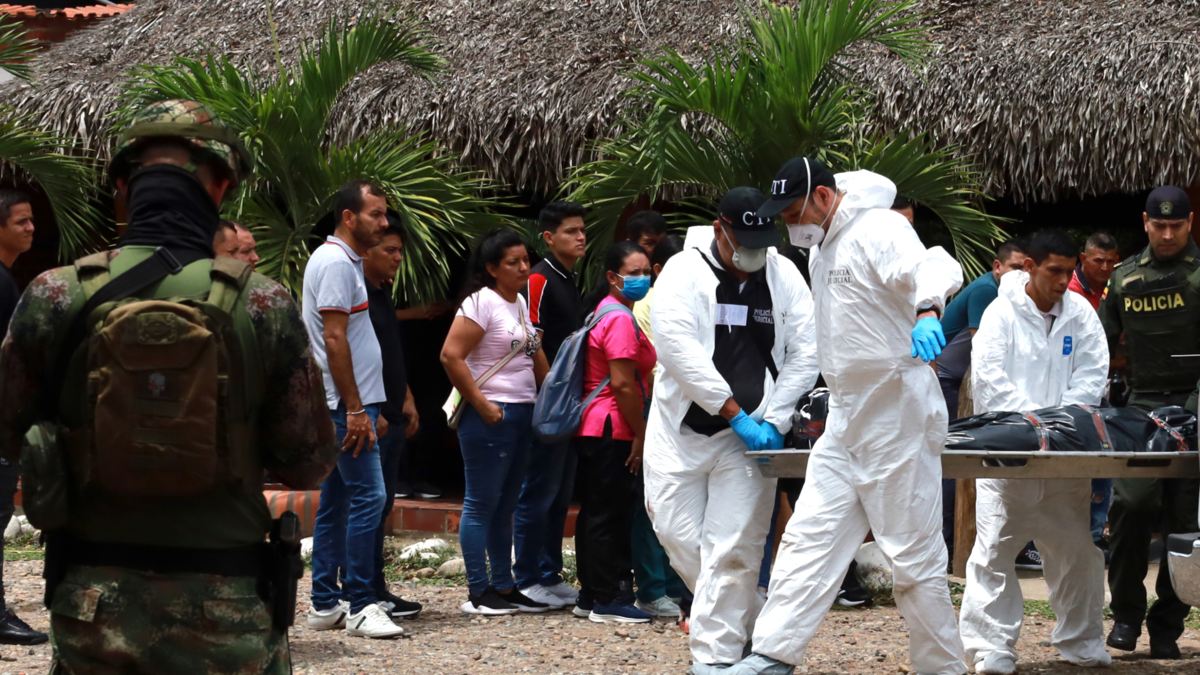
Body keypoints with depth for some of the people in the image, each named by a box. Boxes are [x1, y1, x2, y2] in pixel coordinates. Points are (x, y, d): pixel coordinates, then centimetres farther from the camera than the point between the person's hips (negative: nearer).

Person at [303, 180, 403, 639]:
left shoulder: (348, 261, 19)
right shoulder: (336, 262, -13)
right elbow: (334, 338, -19)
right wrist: (355, 410, -21)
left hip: (346, 405, 11)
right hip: (346, 403, -11)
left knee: (335, 502, 11)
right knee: (368, 496, -12)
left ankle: (325, 604, 14)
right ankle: (359, 606, -12)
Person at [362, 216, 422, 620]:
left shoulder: (382, 294, 18)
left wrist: (407, 400, 19)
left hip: (391, 416, 10)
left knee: (381, 507, 11)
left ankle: (376, 591, 15)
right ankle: (370, 593, -6)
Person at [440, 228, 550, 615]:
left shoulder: (521, 303, 15)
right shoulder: (481, 303, -12)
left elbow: (535, 353, 26)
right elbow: (451, 355, -18)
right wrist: (480, 404, -17)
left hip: (523, 415, 9)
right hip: (492, 418, -9)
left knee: (505, 506, 13)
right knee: (481, 505, -3)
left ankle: (504, 587, 19)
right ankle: (478, 593, 0)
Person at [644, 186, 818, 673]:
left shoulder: (784, 277, 4)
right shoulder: (683, 272, -5)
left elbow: (804, 354, 5)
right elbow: (679, 349, -16)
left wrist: (773, 421, -7)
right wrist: (735, 414, -17)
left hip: (749, 435, 0)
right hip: (683, 430, 0)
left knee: (732, 548, -8)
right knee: (677, 532, 1)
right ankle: (745, 621, 23)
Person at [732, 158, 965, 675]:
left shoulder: (879, 231, -14)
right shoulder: (822, 249, 15)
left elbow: (934, 266, -34)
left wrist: (927, 310, -54)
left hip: (897, 417, -9)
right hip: (846, 421, 9)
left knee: (913, 554, -3)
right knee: (809, 537, 5)